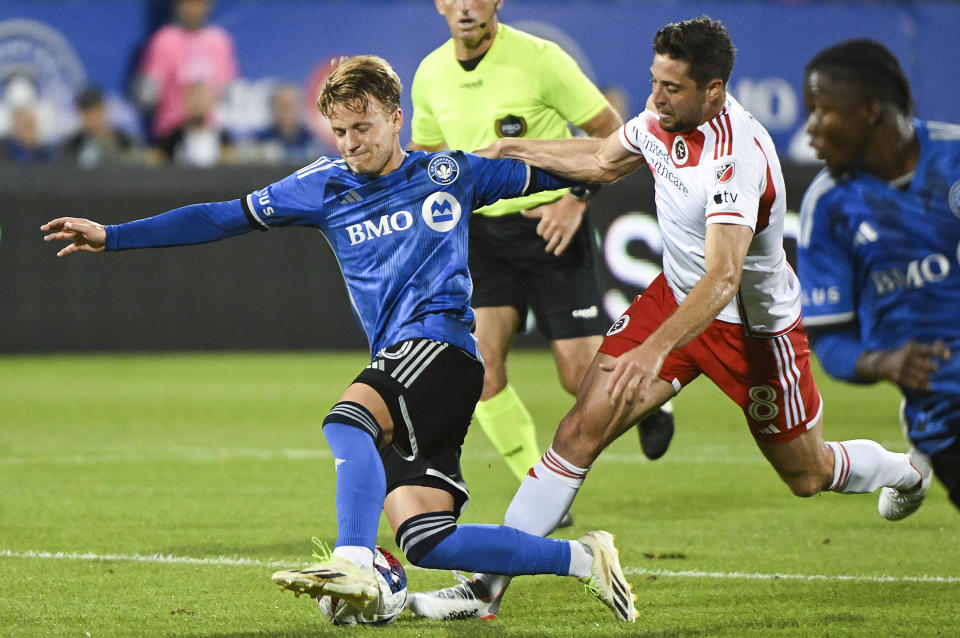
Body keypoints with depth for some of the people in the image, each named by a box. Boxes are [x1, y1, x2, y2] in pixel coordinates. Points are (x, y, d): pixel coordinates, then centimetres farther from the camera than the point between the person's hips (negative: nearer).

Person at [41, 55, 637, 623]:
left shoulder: (450, 172, 8)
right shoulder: (325, 186, 14)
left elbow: (548, 176, 21)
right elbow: (225, 217, 13)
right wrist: (112, 236, 9)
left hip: (440, 341, -5)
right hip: (396, 360, 5)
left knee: (346, 423, -33)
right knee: (425, 542, -6)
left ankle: (354, 565, -47)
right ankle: (582, 558, 5)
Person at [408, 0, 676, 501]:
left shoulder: (540, 59, -13)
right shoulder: (430, 74, 2)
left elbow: (611, 132, -5)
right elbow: (425, 155, 20)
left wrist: (577, 198, -15)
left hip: (551, 227, -4)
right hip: (482, 231, 4)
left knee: (582, 375, -6)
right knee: (481, 363, -15)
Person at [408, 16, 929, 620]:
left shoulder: (738, 157, -35)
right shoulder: (665, 118, -11)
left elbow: (722, 280, -44)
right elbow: (603, 160, 14)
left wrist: (654, 351, -55)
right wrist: (513, 150, 15)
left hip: (753, 326, -6)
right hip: (676, 295, 6)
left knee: (809, 476, 14)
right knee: (582, 430, -10)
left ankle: (910, 473, 46)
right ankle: (491, 581, -8)